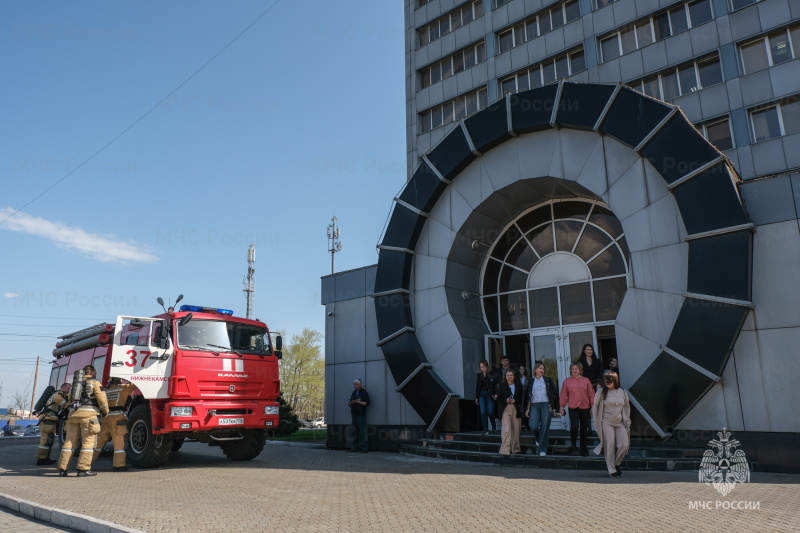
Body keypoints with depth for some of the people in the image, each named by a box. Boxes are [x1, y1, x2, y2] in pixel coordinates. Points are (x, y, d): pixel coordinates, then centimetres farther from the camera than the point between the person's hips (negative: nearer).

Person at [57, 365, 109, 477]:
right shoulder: (95, 382, 4)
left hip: (73, 413, 6)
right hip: (88, 413, -6)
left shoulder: (75, 383, 23)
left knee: (70, 441, 10)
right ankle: (83, 468, -8)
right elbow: (101, 398, -3)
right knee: (88, 441, -4)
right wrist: (105, 411, 9)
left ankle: (62, 468, 10)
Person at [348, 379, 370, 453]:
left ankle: (365, 448, -5)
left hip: (361, 415, -6)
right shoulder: (354, 393, 17)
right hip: (354, 415, 6)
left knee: (362, 432, -8)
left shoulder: (364, 392, -1)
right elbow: (350, 404, 21)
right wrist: (351, 403, -2)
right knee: (355, 432, 7)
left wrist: (358, 402, -16)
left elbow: (367, 403, -8)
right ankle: (354, 447, 11)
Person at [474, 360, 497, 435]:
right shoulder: (479, 375, 8)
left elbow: (495, 386, -1)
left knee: (490, 412, -5)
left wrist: (495, 394, -14)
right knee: (483, 412, -4)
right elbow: (477, 387, 11)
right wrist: (476, 397, 9)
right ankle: (485, 430, 4)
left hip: (490, 395, -2)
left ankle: (494, 426, 25)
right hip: (481, 395, 2)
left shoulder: (492, 375, 0)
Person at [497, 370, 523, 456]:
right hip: (506, 409, -2)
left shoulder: (518, 386, 9)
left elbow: (521, 397, 10)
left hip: (516, 409, 2)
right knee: (506, 429, -12)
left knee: (516, 429, 5)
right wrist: (506, 400, -13)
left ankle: (515, 448, 21)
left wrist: (514, 400, -8)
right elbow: (499, 398, 6)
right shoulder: (502, 386, 6)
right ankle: (505, 450, -12)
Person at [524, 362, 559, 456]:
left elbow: (555, 393, 11)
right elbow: (528, 396, 12)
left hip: (546, 405, 0)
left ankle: (542, 449, 5)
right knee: (534, 426, -13)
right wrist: (527, 408, 4)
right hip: (534, 405, 0)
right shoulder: (531, 382, 11)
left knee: (545, 427, -4)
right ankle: (538, 439, 21)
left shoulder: (548, 381, 10)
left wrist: (554, 406, 3)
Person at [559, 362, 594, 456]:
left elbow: (591, 394, 8)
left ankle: (583, 449, 20)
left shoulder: (586, 381, 6)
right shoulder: (567, 381, 5)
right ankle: (572, 444, 9)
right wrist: (562, 407, 6)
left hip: (585, 408, 1)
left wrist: (593, 407, 4)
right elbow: (564, 395, 7)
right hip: (573, 408, -1)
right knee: (574, 426, -16)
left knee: (584, 428, 6)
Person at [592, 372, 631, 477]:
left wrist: (627, 421, 11)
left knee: (624, 444, -6)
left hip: (620, 423, 3)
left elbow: (627, 407, 16)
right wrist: (596, 421, 2)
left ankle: (615, 463, 18)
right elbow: (595, 405, 5)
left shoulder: (622, 392, 7)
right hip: (606, 422, -3)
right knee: (610, 445, -5)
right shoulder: (601, 392, -1)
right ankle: (612, 470, 5)